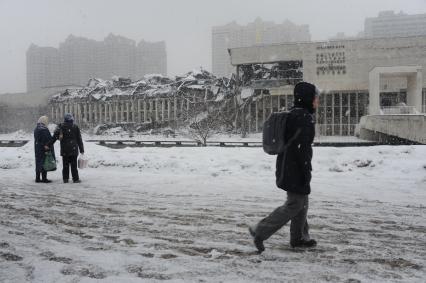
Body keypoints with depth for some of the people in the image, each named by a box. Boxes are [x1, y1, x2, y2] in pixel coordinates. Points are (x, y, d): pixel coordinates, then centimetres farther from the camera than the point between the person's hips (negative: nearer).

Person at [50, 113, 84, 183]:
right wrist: (81, 149, 9)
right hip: (73, 149, -1)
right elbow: (79, 139, 4)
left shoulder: (61, 126, 1)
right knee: (74, 164, 1)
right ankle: (75, 179, 1)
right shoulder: (75, 127, 1)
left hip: (64, 150, 1)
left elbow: (55, 136, -8)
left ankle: (65, 178, 10)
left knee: (65, 164, 8)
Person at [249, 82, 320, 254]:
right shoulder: (304, 118, -17)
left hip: (286, 167, 10)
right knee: (295, 205, -4)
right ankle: (260, 232, -3)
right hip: (296, 169, -10)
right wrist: (307, 174, -19)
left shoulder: (293, 114, 13)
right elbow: (302, 148, -22)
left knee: (302, 202, 19)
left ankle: (298, 238, 29)